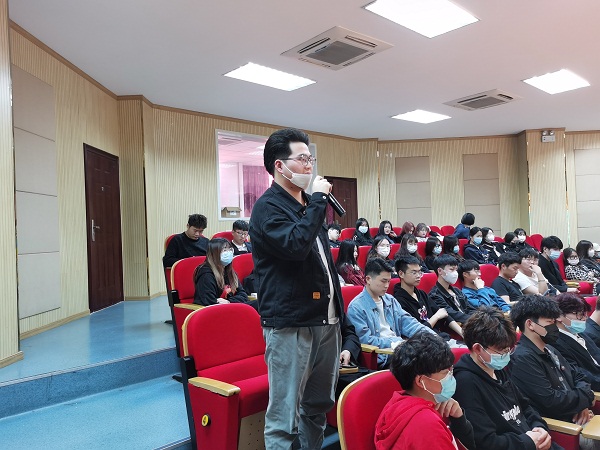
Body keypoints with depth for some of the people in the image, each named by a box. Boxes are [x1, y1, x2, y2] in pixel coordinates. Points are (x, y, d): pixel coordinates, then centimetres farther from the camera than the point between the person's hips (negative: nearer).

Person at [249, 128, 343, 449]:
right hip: (290, 324, -8)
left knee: (318, 405, 18)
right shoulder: (268, 207, -10)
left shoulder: (306, 204, 17)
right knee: (284, 414, 0)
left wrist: (337, 309, 21)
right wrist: (318, 199, -18)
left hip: (325, 319, 8)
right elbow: (296, 245, -29)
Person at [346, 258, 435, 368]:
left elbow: (407, 322, 13)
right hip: (382, 358, -7)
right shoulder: (356, 307, -5)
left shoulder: (390, 300, 19)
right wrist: (393, 344, -17)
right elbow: (365, 340, -11)